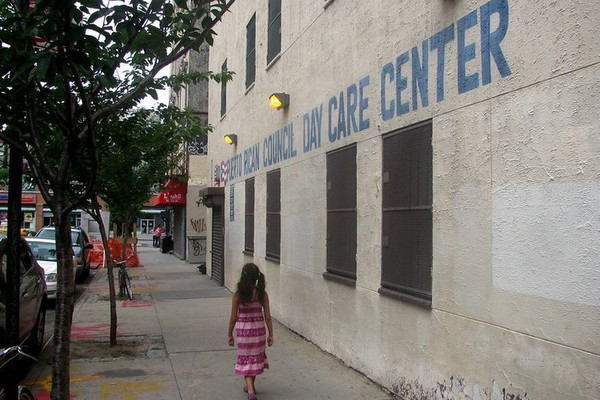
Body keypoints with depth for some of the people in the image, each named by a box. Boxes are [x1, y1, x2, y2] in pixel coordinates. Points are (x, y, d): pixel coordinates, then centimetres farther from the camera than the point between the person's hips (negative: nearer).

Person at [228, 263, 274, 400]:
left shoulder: (238, 295, -15)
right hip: (259, 329, 2)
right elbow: (267, 317, -5)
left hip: (243, 329, -2)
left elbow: (233, 317, -8)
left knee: (246, 359, 10)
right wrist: (270, 335, 5)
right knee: (256, 357, 21)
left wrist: (230, 334, 4)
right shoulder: (262, 294, -9)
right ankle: (251, 386, 36)